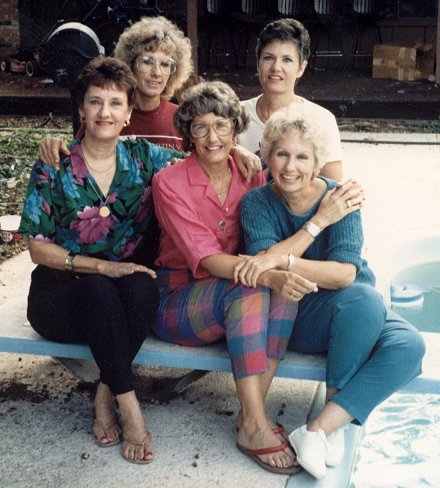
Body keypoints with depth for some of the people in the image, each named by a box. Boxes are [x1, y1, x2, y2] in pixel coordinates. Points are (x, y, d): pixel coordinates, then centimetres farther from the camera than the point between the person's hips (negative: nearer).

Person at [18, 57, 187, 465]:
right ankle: (129, 408, -28)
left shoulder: (143, 158, 2)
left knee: (143, 287, -32)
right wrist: (100, 266, -19)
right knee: (98, 290, -36)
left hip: (124, 289, 2)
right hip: (64, 289, -2)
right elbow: (38, 248, -6)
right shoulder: (53, 169, -5)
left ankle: (105, 397, -19)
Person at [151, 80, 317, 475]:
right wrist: (269, 276, -38)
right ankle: (255, 425, -29)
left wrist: (279, 262, -17)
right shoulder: (170, 183, -12)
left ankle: (253, 412, -25)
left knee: (287, 283, -27)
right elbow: (209, 260, -21)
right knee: (249, 291, -33)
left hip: (234, 301, 4)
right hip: (178, 300, -4)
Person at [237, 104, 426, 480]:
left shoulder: (340, 198, -8)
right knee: (363, 299, -33)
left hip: (357, 309, 3)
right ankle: (336, 423, -16)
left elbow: (346, 273, -21)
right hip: (291, 317, -2)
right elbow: (262, 265, -21)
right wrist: (320, 220, -23)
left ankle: (320, 427, -20)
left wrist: (281, 260, -36)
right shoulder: (257, 203, -6)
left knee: (408, 346, -26)